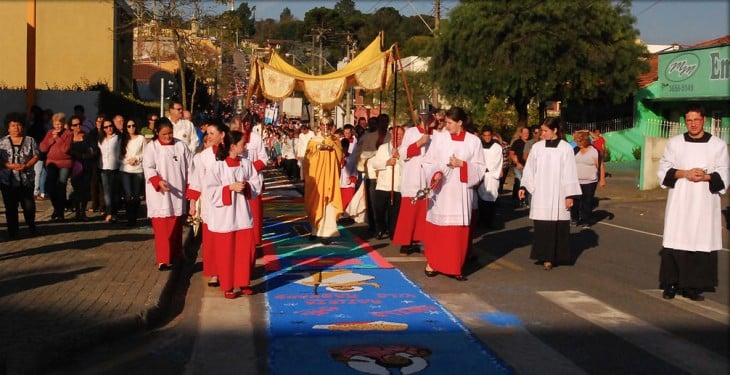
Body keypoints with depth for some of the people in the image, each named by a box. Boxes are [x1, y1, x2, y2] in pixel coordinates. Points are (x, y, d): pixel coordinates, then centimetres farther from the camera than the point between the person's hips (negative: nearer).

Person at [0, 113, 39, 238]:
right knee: (11, 207, 5)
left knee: (29, 205, 2)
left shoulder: (30, 141, 3)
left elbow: (36, 156, 1)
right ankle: (12, 230, 15)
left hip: (27, 179, 0)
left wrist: (26, 165, -15)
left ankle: (31, 226, 26)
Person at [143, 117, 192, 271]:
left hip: (177, 193, 3)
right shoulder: (151, 147, -4)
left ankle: (176, 255, 26)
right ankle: (163, 260, -3)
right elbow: (148, 168, -11)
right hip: (159, 193, -3)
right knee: (162, 227, -6)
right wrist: (158, 181, -28)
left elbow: (190, 166, 7)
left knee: (176, 225, 13)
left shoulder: (180, 145, 4)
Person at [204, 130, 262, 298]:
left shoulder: (246, 163, 1)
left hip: (243, 214, 4)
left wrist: (246, 186, -13)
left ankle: (244, 282, 25)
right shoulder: (218, 166, -12)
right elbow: (210, 191, -14)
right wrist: (230, 187, -20)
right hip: (224, 217, -4)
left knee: (247, 250, 8)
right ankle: (227, 286, 19)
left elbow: (257, 183, 6)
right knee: (226, 253, 5)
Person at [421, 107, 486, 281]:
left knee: (459, 230, 2)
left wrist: (462, 164, -12)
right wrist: (436, 174, -16)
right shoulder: (439, 138, 2)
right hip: (441, 190, 0)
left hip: (461, 191, 0)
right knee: (437, 228, 3)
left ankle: (455, 267, 11)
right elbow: (428, 162, 3)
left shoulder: (474, 141, 2)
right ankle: (431, 263, 14)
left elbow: (480, 167, 2)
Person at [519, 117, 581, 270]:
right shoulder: (537, 147, 4)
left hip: (558, 195, -2)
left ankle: (555, 256, 9)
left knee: (558, 226, -1)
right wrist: (524, 187, 1)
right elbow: (529, 169, 9)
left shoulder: (566, 148, -2)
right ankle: (546, 256, 7)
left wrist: (570, 195, -4)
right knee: (542, 227, -1)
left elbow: (570, 173, -2)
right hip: (540, 194, 2)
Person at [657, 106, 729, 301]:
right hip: (679, 201, 0)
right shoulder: (674, 142, 6)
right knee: (675, 242, -2)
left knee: (701, 244, -1)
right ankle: (671, 284, 8)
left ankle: (693, 286, 9)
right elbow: (663, 170, 4)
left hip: (705, 203, 0)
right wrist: (684, 173, -12)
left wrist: (706, 177, -15)